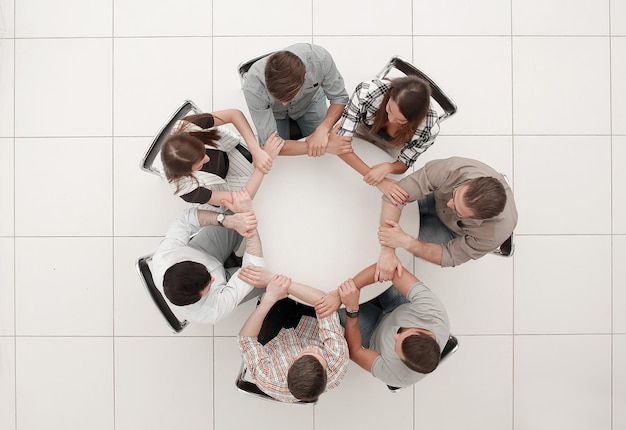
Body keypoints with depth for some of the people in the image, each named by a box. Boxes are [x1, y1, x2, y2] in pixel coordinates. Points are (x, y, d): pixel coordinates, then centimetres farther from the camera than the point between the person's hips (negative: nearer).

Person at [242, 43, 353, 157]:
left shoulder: (320, 58, -41)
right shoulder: (253, 87, -43)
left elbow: (339, 98, -23)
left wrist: (322, 129, -43)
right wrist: (327, 146, -44)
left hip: (310, 100, 2)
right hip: (274, 111, -1)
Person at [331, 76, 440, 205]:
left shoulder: (430, 127, -39)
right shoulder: (367, 92, -44)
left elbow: (403, 165, -23)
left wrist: (387, 167, -48)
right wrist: (370, 173, -51)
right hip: (361, 129, 0)